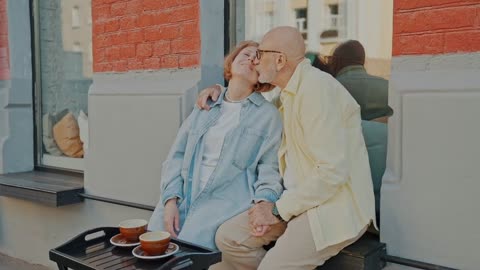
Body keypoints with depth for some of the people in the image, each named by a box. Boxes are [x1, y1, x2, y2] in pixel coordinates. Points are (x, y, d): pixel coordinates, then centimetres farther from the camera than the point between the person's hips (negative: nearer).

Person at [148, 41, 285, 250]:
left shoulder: (268, 114, 6)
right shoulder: (204, 107, 16)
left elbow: (270, 168, 0)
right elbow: (177, 155, 11)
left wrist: (264, 202, -20)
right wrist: (171, 200, -3)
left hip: (228, 200, -3)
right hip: (185, 197, 4)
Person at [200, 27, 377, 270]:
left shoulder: (316, 88, -18)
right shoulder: (288, 92, 10)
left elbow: (333, 171, -24)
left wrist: (279, 210, -16)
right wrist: (219, 90, 17)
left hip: (335, 205, -8)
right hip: (301, 199, 8)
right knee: (227, 237, -4)